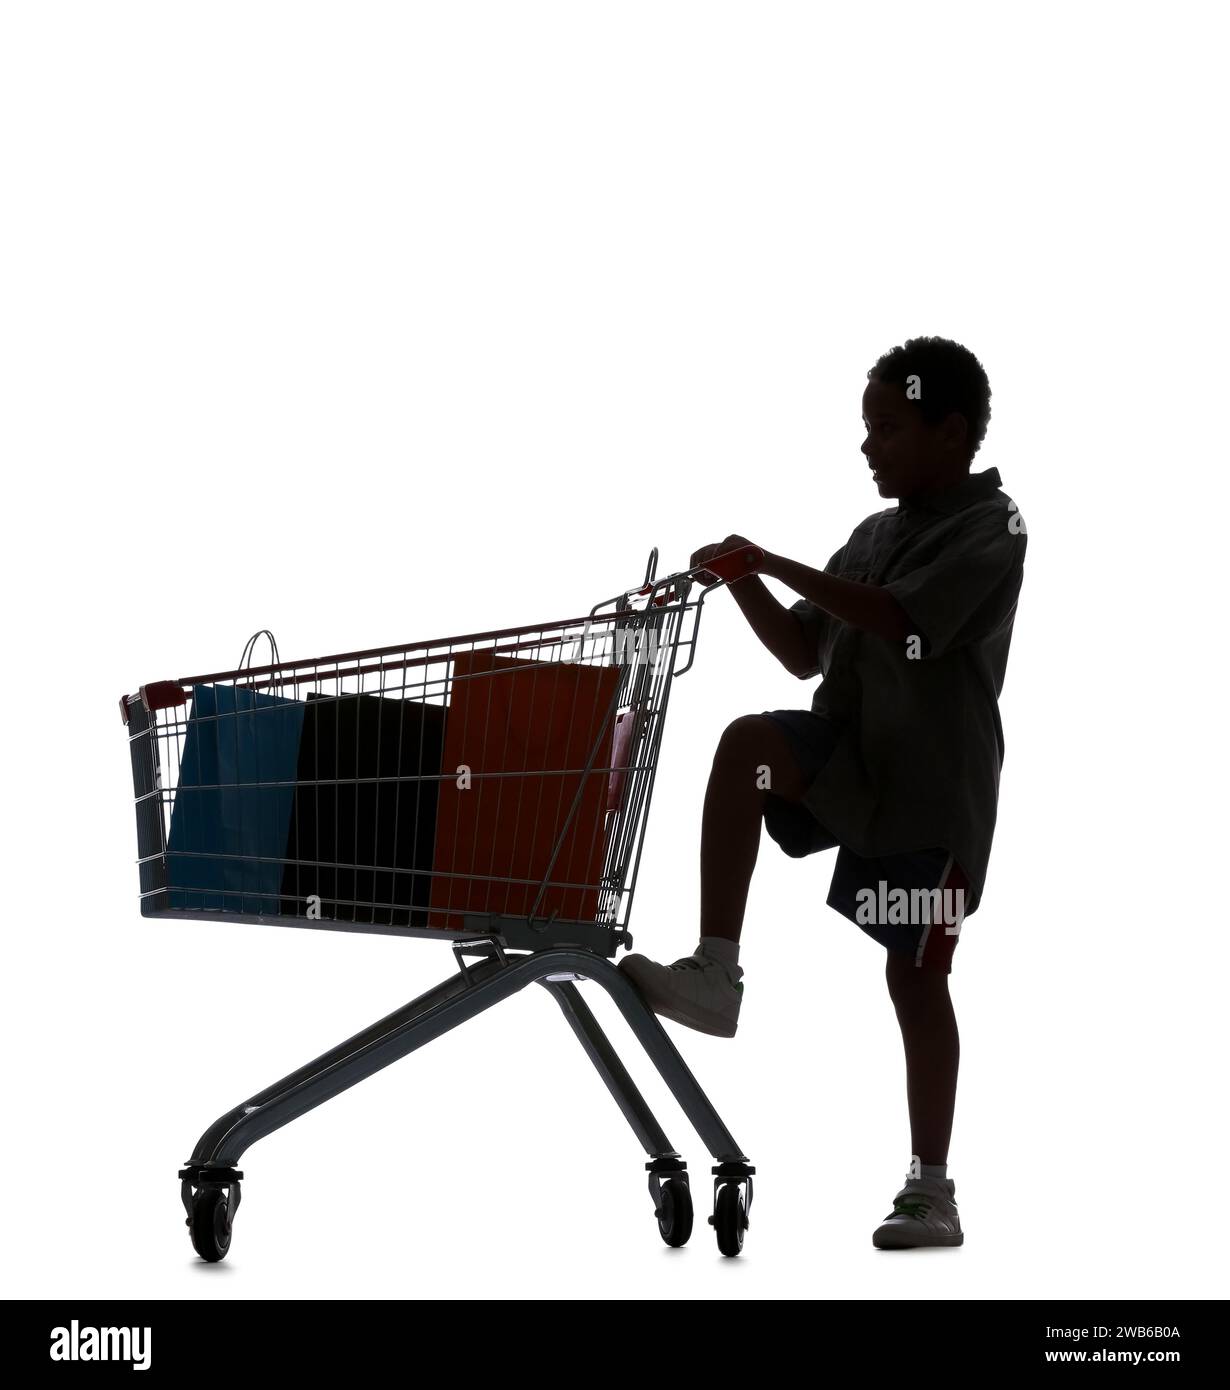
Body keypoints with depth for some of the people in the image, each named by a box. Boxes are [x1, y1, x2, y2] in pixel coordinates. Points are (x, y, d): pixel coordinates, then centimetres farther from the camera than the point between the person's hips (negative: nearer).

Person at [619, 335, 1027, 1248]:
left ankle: (933, 1190, 11)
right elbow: (805, 654, 16)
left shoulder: (991, 530, -7)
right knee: (749, 743, -25)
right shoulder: (875, 535, 15)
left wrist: (775, 564, -22)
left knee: (917, 976, -1)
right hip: (850, 760, 6)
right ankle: (715, 973, -26)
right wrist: (743, 584, 0)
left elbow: (901, 623, -22)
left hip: (932, 785, -5)